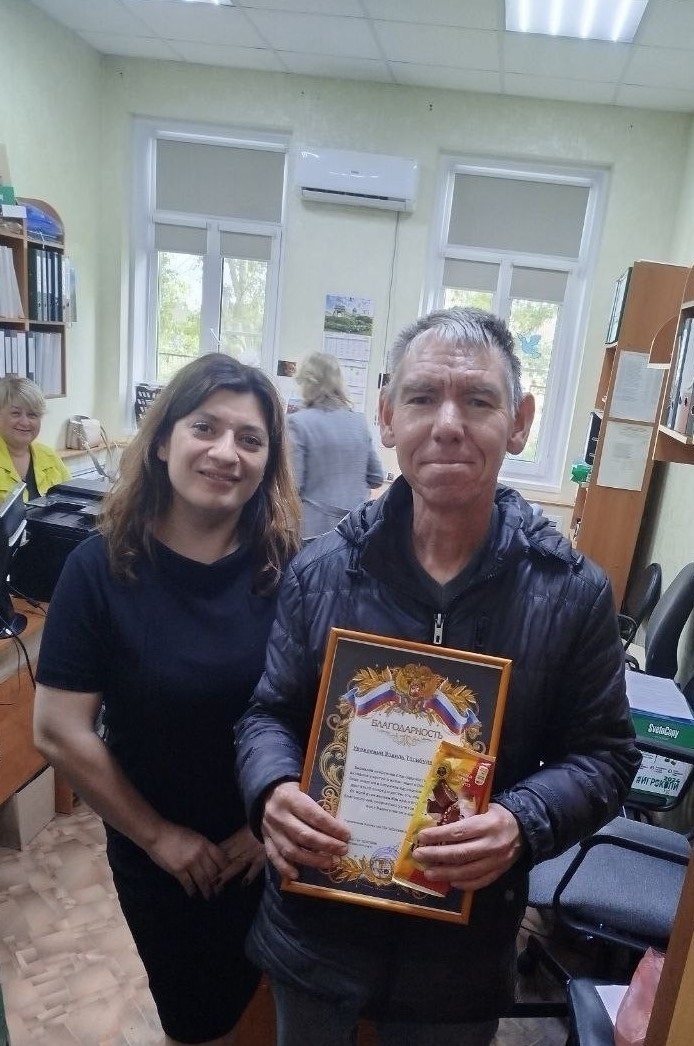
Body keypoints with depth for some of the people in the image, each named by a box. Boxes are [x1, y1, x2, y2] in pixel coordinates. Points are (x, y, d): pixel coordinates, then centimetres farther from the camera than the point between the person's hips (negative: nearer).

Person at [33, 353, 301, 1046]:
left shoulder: (292, 568, -16)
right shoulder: (101, 568, -17)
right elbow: (60, 733, -15)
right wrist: (158, 835, -10)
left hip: (275, 846, 1)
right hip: (159, 855, -1)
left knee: (253, 990, 27)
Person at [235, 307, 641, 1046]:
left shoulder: (572, 593, -13)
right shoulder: (321, 570, -10)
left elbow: (603, 754, -6)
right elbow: (269, 714, -2)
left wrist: (523, 824, -24)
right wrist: (273, 791, -23)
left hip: (464, 952, 0)